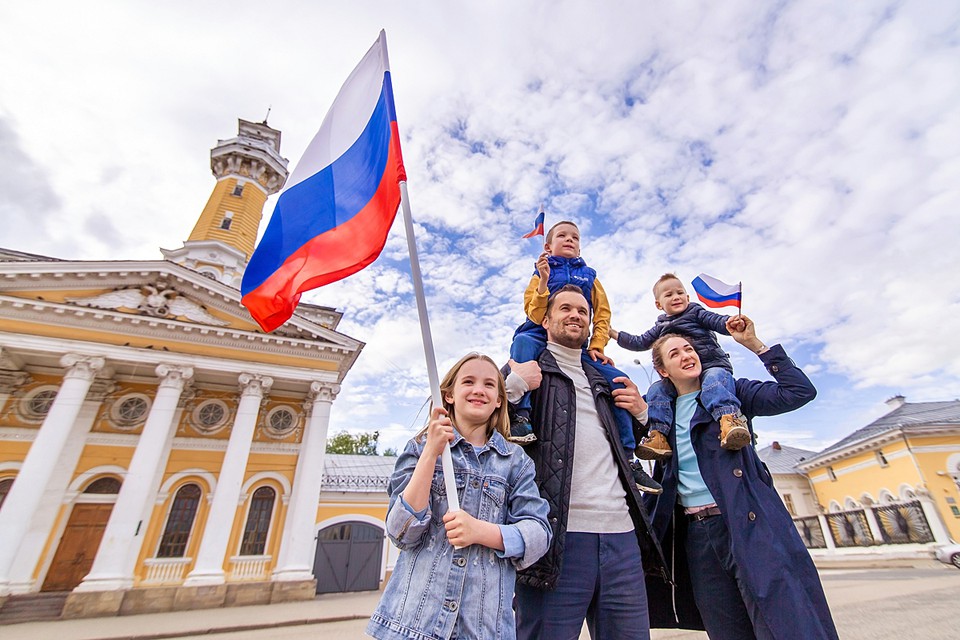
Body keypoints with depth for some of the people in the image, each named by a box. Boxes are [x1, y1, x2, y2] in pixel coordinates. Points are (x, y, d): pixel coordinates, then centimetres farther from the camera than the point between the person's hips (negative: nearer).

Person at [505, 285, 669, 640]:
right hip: (558, 536, -5)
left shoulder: (604, 381, 21)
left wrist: (641, 412, 11)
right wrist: (515, 384, -18)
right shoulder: (526, 370, 3)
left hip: (622, 535, 6)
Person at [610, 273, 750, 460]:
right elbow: (640, 343, 23)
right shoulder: (660, 327, 21)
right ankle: (659, 434, -25)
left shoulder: (695, 312, 10)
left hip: (712, 365, -4)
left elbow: (718, 321, -5)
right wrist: (614, 333, 18)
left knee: (714, 380, -37)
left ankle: (729, 418, -53)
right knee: (656, 390, -17)